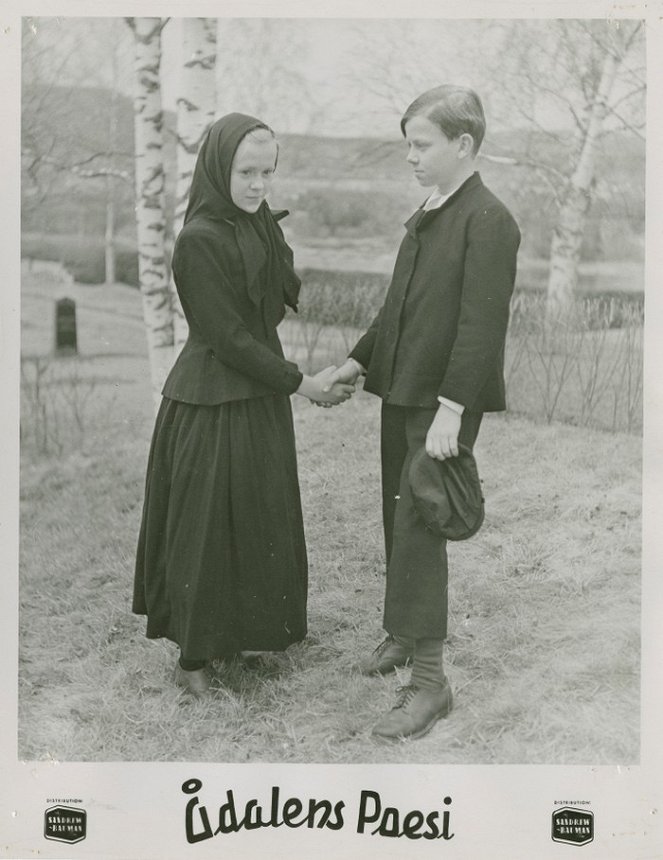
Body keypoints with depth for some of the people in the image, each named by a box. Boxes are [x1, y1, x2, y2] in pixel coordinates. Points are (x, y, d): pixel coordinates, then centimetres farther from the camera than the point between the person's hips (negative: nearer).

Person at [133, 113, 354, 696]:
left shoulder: (261, 226, 7)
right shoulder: (199, 240, -18)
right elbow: (226, 336, -18)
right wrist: (300, 383, -16)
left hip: (260, 398, 8)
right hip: (214, 406, -8)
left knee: (260, 522, 16)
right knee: (210, 527, 2)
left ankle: (247, 632, 34)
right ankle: (193, 658, 17)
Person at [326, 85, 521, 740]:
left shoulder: (487, 220, -13)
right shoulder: (426, 216, 14)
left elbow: (482, 323, -19)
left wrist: (450, 409, -24)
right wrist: (358, 362, 16)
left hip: (443, 403, -8)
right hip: (401, 393, 8)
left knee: (419, 531, -8)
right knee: (398, 520, 16)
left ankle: (429, 681, 1)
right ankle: (406, 632, 34)